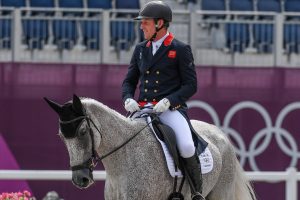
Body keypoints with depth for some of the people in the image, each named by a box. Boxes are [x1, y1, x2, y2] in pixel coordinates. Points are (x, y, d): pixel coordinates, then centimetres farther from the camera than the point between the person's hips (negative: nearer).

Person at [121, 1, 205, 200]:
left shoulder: (181, 50, 0)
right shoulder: (140, 49, 16)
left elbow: (190, 85, -3)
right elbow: (129, 81, 19)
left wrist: (168, 101, -18)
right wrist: (128, 99, -4)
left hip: (170, 109, -6)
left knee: (186, 147, -29)